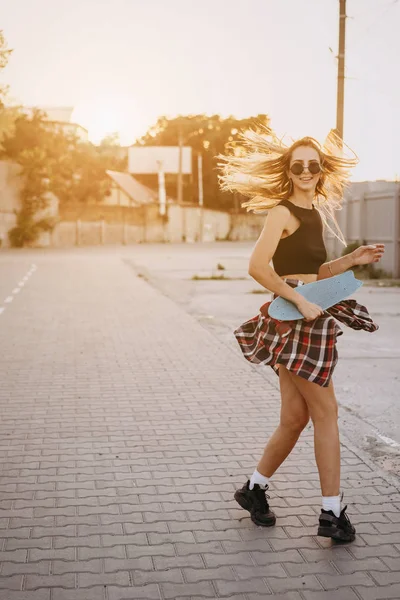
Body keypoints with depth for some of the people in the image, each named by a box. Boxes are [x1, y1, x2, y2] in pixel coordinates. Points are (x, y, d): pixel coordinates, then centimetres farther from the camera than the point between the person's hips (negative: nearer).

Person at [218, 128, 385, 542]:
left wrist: (353, 259, 8)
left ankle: (254, 490, 27)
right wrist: (301, 302, -20)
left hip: (311, 319, 8)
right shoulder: (283, 212, -10)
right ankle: (332, 513, 8)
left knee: (295, 417, 11)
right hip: (294, 321, -8)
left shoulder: (317, 214, 16)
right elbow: (257, 267, -21)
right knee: (325, 412, -2)